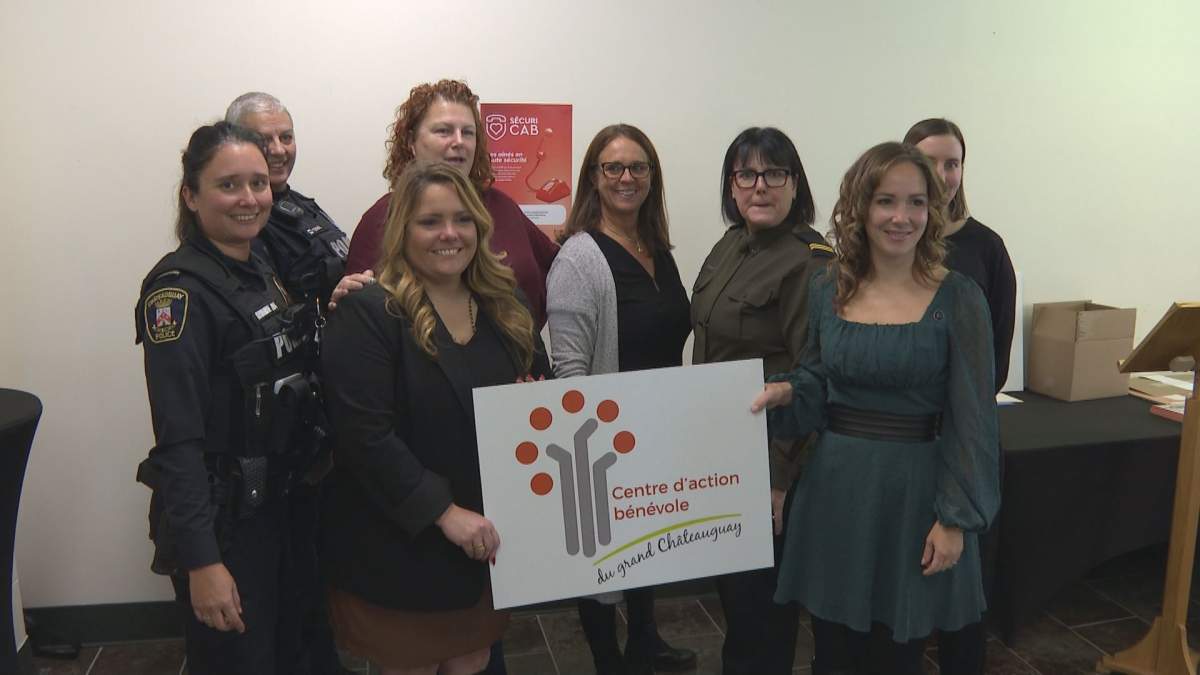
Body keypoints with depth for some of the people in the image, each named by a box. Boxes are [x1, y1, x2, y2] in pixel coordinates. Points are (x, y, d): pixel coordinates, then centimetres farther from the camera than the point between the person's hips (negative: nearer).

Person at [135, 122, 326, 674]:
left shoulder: (260, 272, 7)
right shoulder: (180, 290, -18)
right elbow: (178, 439, -22)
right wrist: (201, 562, -23)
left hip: (276, 504, 8)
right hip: (219, 519, -8)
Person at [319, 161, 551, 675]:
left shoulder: (506, 307, 6)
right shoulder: (367, 314, -14)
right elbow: (365, 435, -21)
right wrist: (444, 512, -22)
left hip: (489, 540, 6)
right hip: (401, 546, -5)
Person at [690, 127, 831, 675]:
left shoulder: (809, 262, -19)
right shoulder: (729, 246, 7)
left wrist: (780, 480, -20)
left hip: (769, 461, -8)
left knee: (759, 596, 8)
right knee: (730, 586, 23)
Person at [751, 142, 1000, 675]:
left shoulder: (957, 299, -10)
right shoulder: (827, 291, 1)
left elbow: (971, 418, -9)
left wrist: (955, 518, -10)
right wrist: (785, 393, -10)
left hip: (914, 490, -3)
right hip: (835, 486, 3)